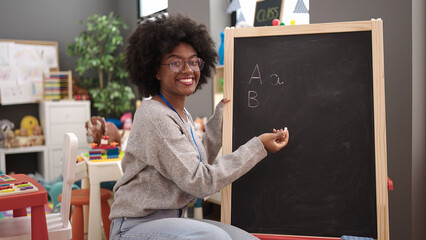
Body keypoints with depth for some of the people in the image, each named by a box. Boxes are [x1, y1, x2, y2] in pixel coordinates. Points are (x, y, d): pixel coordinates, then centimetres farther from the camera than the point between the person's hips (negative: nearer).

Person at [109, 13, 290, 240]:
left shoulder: (182, 115, 10)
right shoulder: (154, 116, -20)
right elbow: (200, 182, -21)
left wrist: (222, 113, 12)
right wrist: (258, 146, -18)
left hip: (171, 220, 9)